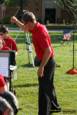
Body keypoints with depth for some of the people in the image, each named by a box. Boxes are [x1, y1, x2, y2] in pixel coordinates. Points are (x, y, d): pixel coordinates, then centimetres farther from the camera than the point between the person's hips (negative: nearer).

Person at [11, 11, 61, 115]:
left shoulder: (40, 32, -27)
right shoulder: (35, 28, 3)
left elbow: (48, 51, -31)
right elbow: (25, 29, 27)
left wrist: (41, 67, -29)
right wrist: (16, 21, 13)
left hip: (47, 62, -10)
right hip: (48, 62, 10)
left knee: (44, 88, -9)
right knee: (49, 86, 25)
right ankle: (54, 106, 42)